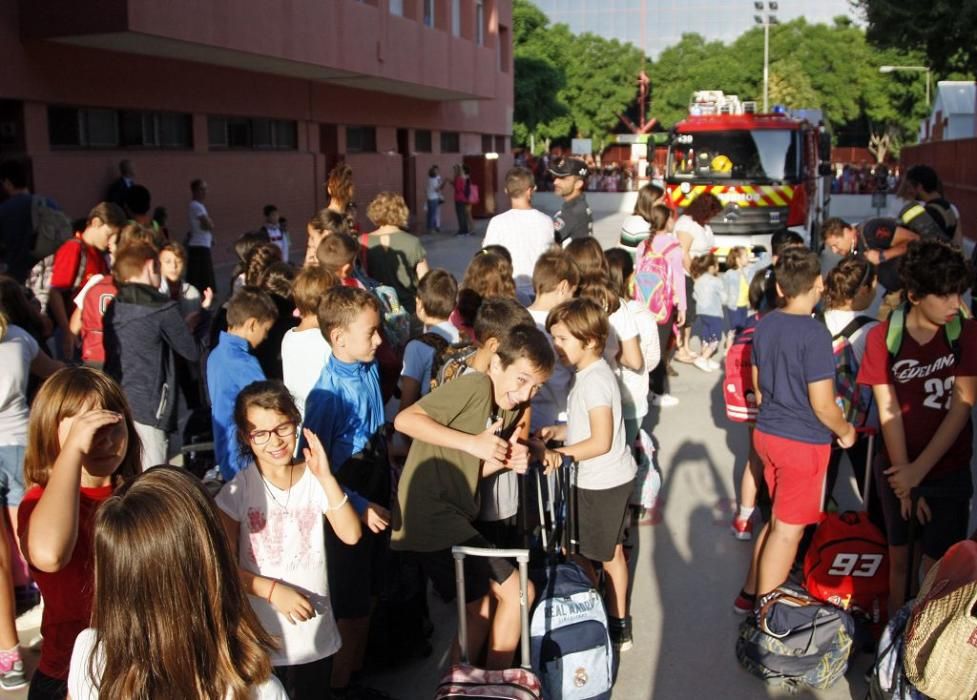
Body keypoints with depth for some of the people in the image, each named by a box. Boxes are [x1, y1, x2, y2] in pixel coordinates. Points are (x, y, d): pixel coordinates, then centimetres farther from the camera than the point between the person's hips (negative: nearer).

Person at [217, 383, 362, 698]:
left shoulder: (314, 479, -5)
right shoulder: (238, 491, -11)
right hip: (262, 639, -2)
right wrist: (273, 590, -23)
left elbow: (350, 535, -17)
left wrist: (326, 478, -24)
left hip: (315, 633, 2)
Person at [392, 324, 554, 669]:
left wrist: (507, 460, -6)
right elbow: (405, 419, -23)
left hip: (453, 515, 10)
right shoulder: (475, 386, -16)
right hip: (431, 514, -9)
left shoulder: (510, 407, 11)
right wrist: (473, 442, -24)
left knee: (482, 608, 19)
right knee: (516, 592, -3)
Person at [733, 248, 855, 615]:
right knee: (788, 529, 5)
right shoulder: (814, 333, -21)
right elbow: (822, 404, -19)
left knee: (779, 520, 22)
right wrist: (846, 430, -1)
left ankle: (750, 594, 31)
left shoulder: (764, 325, 1)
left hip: (767, 433, 8)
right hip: (803, 443, -7)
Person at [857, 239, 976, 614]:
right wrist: (904, 478, -12)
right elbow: (888, 411, -9)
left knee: (937, 567, 2)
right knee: (898, 556, 15)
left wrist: (920, 469, -16)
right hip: (898, 469, 1)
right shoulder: (883, 337, -8)